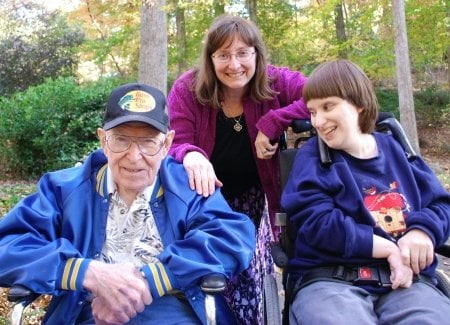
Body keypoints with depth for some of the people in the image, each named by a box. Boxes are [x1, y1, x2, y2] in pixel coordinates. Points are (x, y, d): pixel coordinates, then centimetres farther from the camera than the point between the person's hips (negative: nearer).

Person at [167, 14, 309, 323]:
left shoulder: (275, 83, -13)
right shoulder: (187, 90, -15)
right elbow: (174, 145, -17)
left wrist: (272, 124, -29)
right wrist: (191, 155, -42)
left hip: (251, 199, 1)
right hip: (201, 200, 0)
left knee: (247, 276, -7)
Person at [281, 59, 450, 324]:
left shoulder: (394, 150, 16)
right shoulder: (313, 157, 4)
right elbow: (318, 223, -10)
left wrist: (423, 229, -7)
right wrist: (389, 248, -11)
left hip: (407, 279, 4)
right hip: (332, 279, -3)